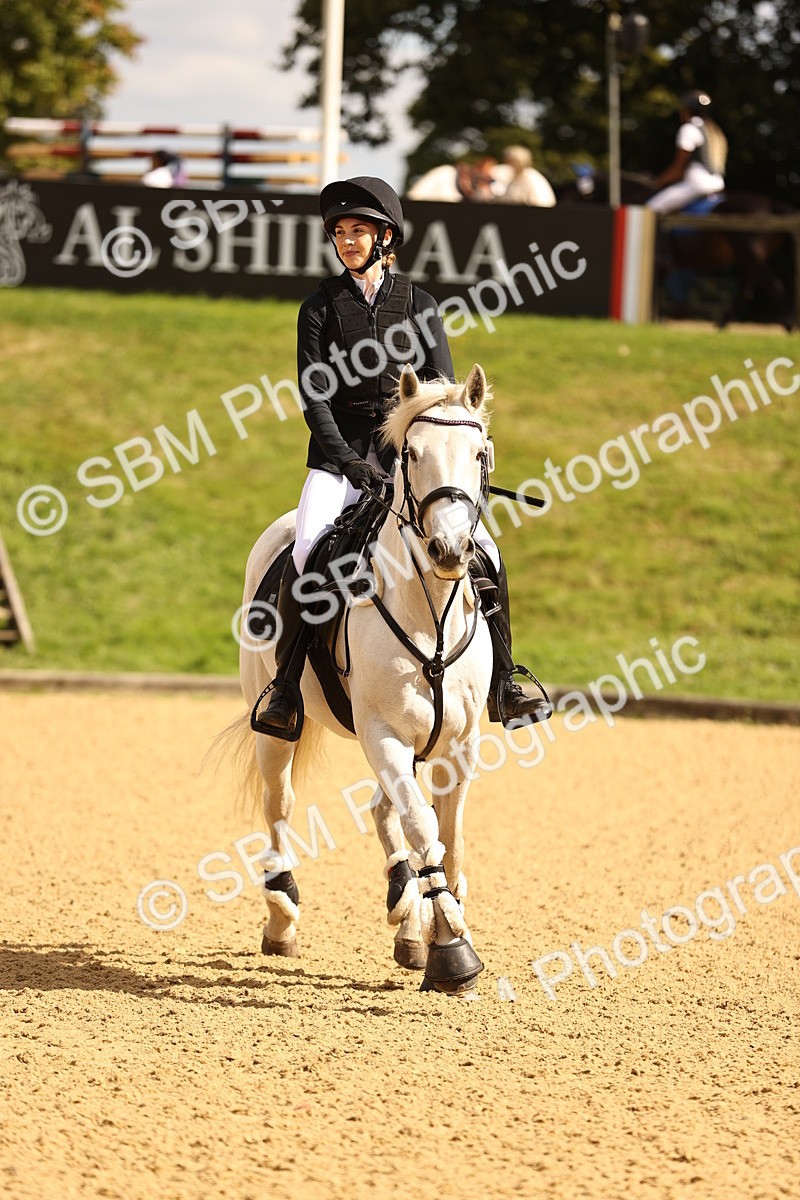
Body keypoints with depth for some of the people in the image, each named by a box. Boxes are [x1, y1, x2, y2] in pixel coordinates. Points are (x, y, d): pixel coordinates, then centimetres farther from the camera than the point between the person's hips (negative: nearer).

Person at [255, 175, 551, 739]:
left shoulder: (419, 304, 7)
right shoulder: (321, 307, 4)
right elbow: (315, 396, -3)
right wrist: (350, 461, -16)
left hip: (409, 449, 1)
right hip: (340, 453, -1)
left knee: (483, 552, -11)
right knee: (307, 554, -25)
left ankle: (501, 683, 4)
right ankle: (285, 688, -15)